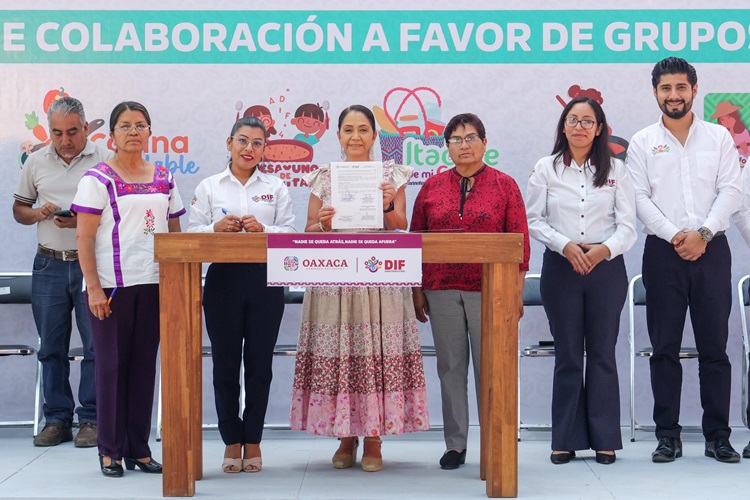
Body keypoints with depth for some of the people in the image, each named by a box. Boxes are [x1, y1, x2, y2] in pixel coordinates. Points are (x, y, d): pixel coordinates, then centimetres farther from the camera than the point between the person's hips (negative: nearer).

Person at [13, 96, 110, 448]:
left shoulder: (105, 161, -2)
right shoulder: (36, 162, 10)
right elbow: (19, 208, 18)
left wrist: (83, 221, -17)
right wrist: (38, 214, -5)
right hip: (49, 264, 3)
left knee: (96, 346, -1)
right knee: (51, 347, 7)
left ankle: (90, 419, 8)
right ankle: (56, 419, 16)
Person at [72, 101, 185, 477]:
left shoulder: (163, 178, 11)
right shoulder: (98, 179, -3)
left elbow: (175, 233, 16)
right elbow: (84, 238, -7)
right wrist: (94, 288, -14)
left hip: (154, 284, 4)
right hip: (112, 286, -4)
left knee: (144, 365, 8)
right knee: (112, 365, 2)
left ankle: (139, 449, 16)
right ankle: (111, 451, 11)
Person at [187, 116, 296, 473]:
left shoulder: (276, 187, 11)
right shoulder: (209, 187, 10)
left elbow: (290, 233, 3)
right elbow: (192, 234, 5)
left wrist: (263, 230, -14)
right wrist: (216, 229, -14)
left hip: (265, 279, 0)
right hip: (223, 278, 0)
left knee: (259, 362, 4)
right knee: (225, 362, 2)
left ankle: (253, 441, 16)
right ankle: (232, 441, 14)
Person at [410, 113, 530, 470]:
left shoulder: (504, 185, 4)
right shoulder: (432, 187, 10)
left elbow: (520, 242, 2)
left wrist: (517, 292, -3)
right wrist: (417, 290, 6)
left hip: (489, 290, -2)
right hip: (442, 290, 2)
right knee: (450, 366, 6)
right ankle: (455, 444, 14)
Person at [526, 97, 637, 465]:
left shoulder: (615, 170, 7)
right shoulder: (546, 169, 6)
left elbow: (627, 225, 2)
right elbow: (534, 221, 1)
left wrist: (604, 249, -16)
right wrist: (566, 246, -14)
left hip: (607, 268, 1)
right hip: (560, 268, 0)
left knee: (603, 353, 3)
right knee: (567, 355, 3)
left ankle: (605, 439, 10)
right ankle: (566, 439, 10)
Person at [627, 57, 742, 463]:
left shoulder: (719, 137, 9)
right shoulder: (642, 143, 8)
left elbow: (729, 191, 2)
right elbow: (640, 198, 0)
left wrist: (703, 233, -12)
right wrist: (674, 235, -12)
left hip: (711, 249, 0)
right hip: (663, 251, 0)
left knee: (714, 346, 1)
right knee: (665, 348, 1)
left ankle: (718, 437, 7)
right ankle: (667, 436, 7)